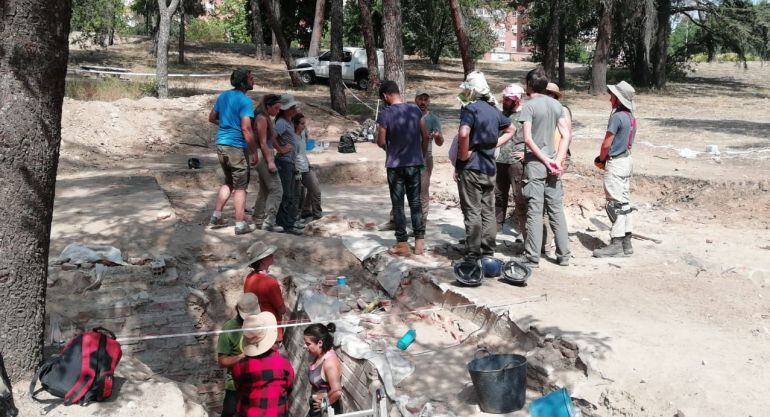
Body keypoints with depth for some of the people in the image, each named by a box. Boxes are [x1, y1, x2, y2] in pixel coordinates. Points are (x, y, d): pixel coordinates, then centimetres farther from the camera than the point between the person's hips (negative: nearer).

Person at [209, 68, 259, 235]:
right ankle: (240, 224, 6)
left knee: (228, 182, 22)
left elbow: (212, 118, 19)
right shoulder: (245, 101, -15)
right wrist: (254, 152, -15)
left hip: (221, 144, 7)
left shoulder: (223, 96, 9)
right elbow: (246, 129, -20)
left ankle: (216, 217, 22)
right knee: (240, 186, 2)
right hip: (237, 146, -7)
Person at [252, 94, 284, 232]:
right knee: (276, 190, -11)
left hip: (267, 156, 11)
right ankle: (268, 223, -11)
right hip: (264, 157, -11)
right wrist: (270, 161, -20)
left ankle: (258, 220, 22)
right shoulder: (262, 118, -14)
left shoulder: (267, 118, 16)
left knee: (265, 190, 16)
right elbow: (262, 142, -18)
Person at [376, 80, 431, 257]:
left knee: (398, 205, 5)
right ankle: (419, 242, 14)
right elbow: (426, 137, 3)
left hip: (395, 165, -4)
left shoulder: (385, 114, -13)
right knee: (416, 202, 11)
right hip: (415, 163, 4)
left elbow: (381, 142, -8)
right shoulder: (415, 109, 0)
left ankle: (403, 244, 8)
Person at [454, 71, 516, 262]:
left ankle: (473, 255, 3)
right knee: (488, 212, 12)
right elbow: (510, 130, 23)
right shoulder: (493, 110, 10)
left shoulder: (470, 108, -14)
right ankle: (488, 252, 18)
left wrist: (464, 154, -16)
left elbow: (463, 134, -31)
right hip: (490, 169, 7)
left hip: (470, 168, -7)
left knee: (472, 213, -2)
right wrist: (494, 145, 14)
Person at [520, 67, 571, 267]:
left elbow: (528, 139, -17)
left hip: (535, 163, -6)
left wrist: (545, 160, -11)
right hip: (552, 163, 6)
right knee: (556, 210, 11)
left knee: (534, 211, -3)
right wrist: (557, 160, -1)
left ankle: (533, 258, 1)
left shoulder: (529, 106, -8)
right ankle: (563, 255, 16)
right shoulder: (556, 105, 10)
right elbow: (567, 135, 5)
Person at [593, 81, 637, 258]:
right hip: (627, 160, 9)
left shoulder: (617, 116, -18)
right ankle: (626, 242, 18)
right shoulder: (631, 117, 11)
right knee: (625, 201, 12)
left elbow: (606, 144, -17)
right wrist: (606, 157, 11)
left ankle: (616, 244, -5)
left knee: (615, 203, -7)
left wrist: (602, 158, 2)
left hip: (615, 163, -9)